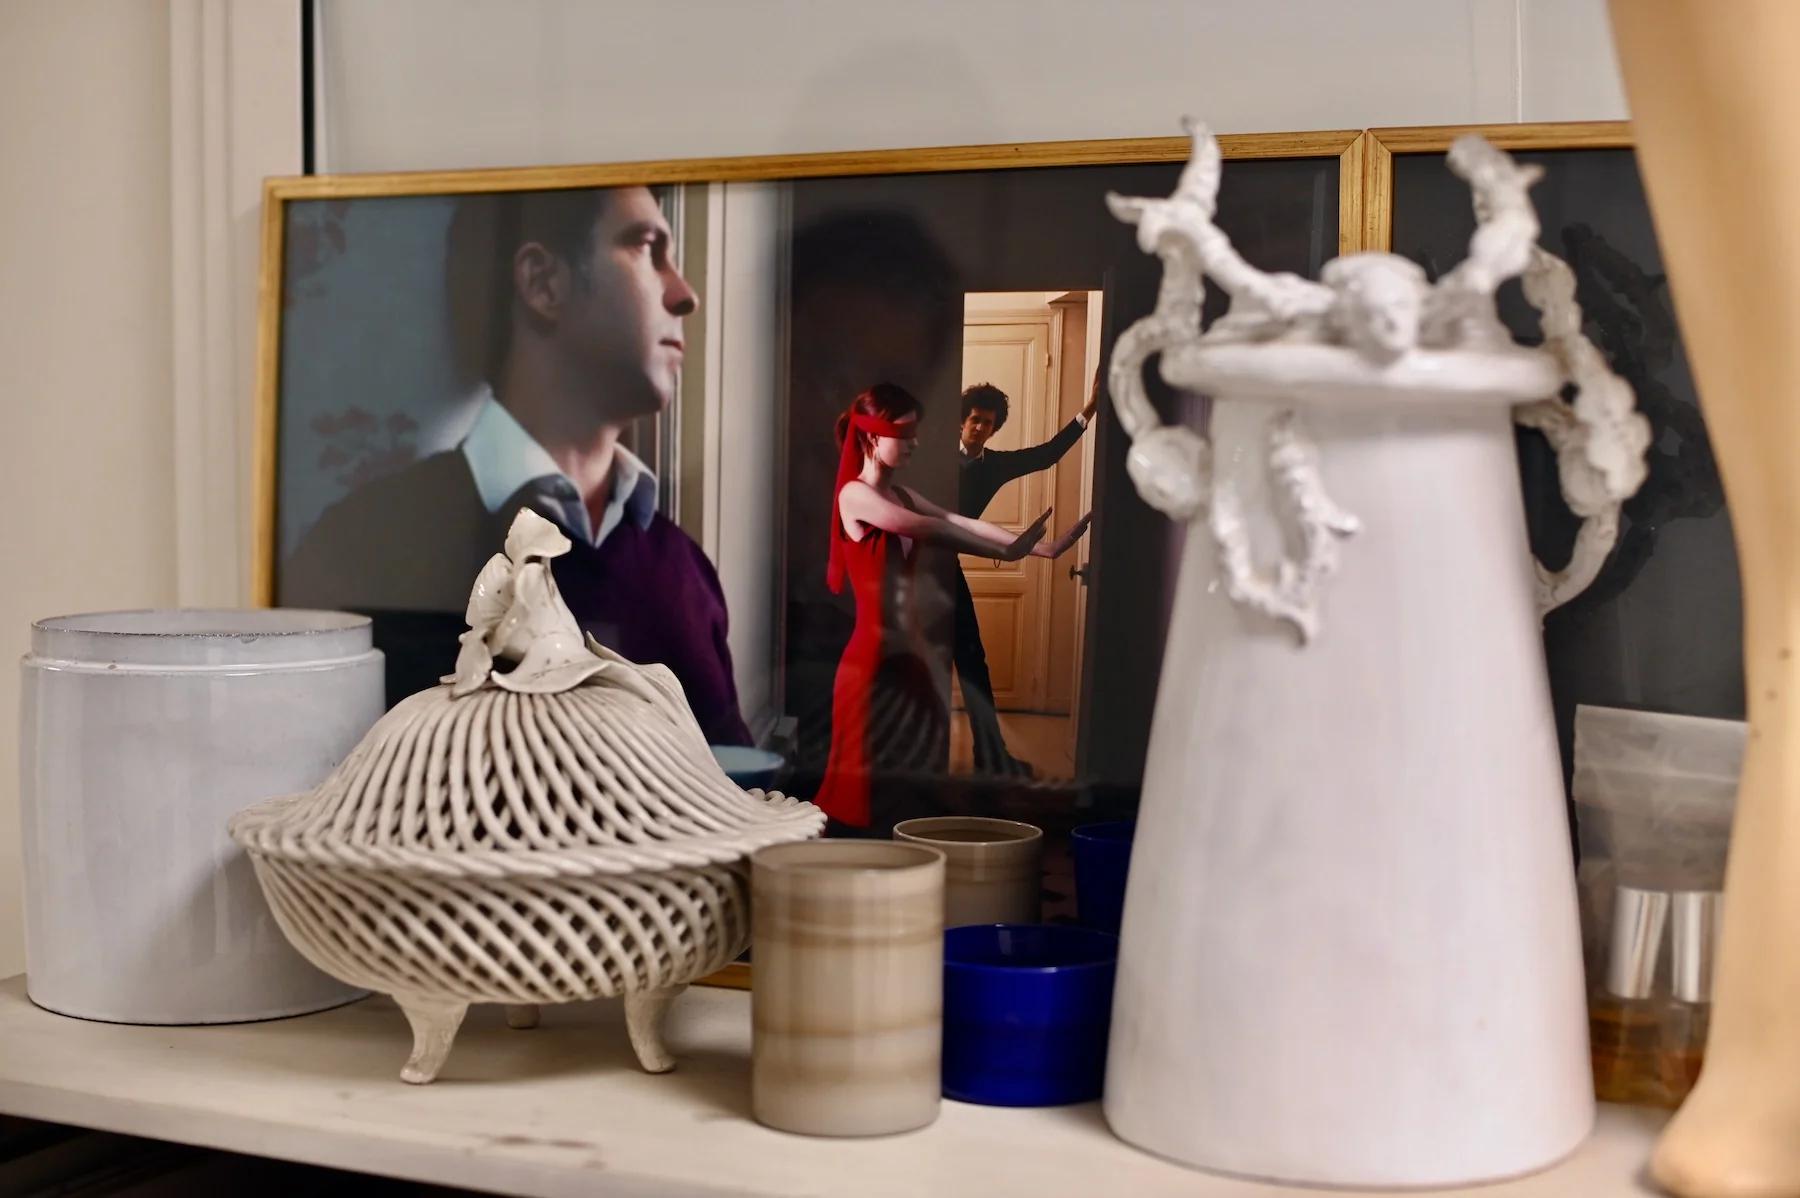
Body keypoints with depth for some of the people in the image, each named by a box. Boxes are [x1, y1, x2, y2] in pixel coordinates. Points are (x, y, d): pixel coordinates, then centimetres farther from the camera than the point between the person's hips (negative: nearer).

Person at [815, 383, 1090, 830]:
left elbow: (962, 523, 5)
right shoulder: (855, 495, -11)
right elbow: (930, 530, -20)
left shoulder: (903, 496, 13)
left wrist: (1040, 547, -5)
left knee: (911, 772, 11)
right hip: (873, 658, -9)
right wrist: (1007, 551, -20)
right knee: (859, 778, -3)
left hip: (907, 656, 9)